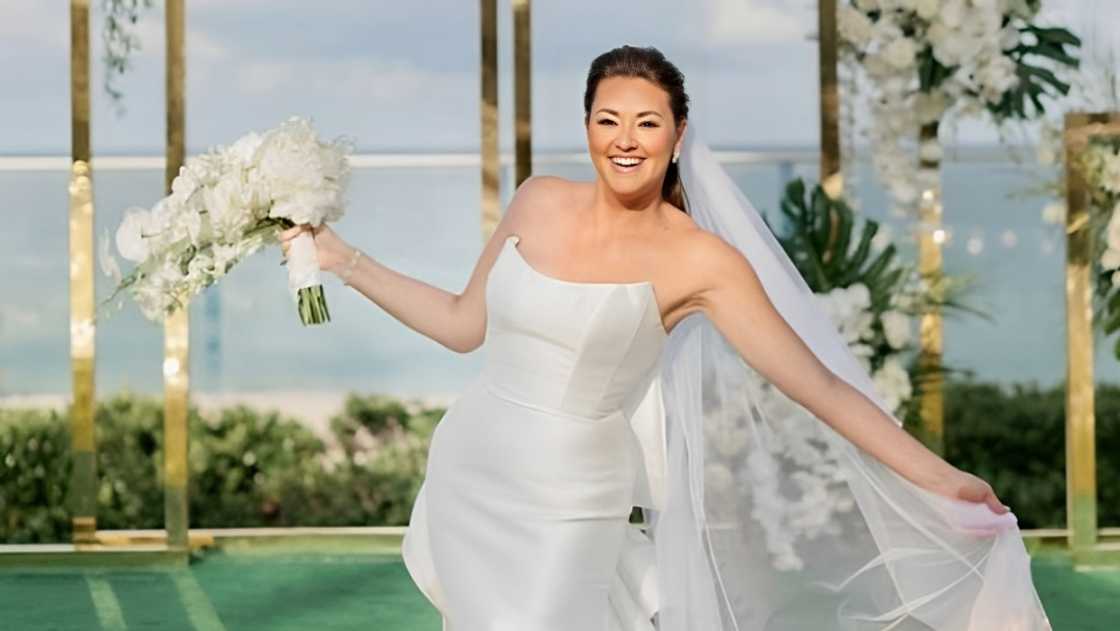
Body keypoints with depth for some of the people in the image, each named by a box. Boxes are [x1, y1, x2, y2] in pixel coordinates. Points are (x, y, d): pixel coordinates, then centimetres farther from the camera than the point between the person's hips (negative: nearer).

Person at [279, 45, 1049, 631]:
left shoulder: (699, 261, -12)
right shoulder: (539, 203, 0)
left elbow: (821, 385, -11)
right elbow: (464, 325, 11)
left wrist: (942, 480, -14)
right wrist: (342, 259, 10)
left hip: (567, 508, -4)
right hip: (466, 477, 4)